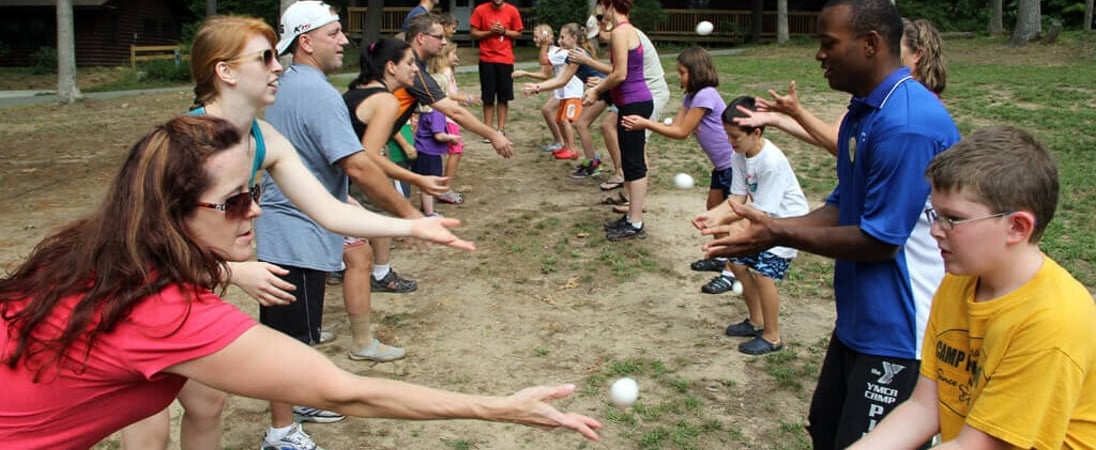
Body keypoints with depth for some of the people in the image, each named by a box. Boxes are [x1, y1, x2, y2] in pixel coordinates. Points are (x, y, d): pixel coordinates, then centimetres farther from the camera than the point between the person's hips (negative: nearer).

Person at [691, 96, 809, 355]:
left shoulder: (772, 162, -31)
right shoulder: (739, 155, -6)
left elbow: (761, 212, -28)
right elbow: (738, 197, -4)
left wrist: (723, 219, -35)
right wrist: (711, 215, -19)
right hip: (762, 219, 9)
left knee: (764, 272, -16)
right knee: (737, 262, 9)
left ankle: (772, 337, 2)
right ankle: (756, 321, 28)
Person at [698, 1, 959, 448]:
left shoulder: (907, 123, -25)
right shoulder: (862, 112, 7)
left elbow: (879, 240, -23)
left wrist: (781, 234, -16)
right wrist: (769, 227, -1)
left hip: (898, 332, -9)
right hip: (857, 320, 10)